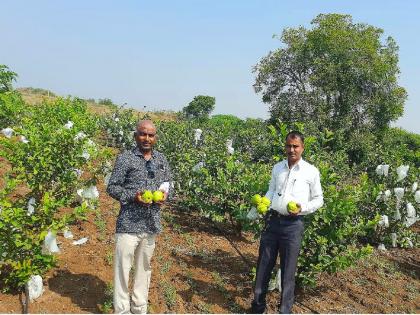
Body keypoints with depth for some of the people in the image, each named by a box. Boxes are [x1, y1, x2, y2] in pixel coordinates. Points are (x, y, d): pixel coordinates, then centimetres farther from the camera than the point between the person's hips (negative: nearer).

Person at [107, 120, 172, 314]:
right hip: (128, 223, -4)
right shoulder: (125, 158, -7)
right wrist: (133, 196, -20)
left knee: (144, 267, 16)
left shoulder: (161, 160, 8)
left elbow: (167, 184, 18)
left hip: (152, 224, 5)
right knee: (123, 267, 1)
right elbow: (112, 188, -6)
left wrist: (164, 194, -5)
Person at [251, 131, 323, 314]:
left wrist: (303, 208, -14)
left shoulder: (311, 171, -1)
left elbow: (318, 200, 4)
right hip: (272, 221, 4)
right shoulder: (277, 168, 11)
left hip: (293, 224, -4)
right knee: (263, 266, 11)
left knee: (288, 271, 4)